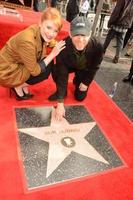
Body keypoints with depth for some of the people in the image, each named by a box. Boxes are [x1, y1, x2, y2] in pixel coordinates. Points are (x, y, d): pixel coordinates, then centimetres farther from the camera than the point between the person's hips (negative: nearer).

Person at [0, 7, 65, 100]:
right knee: (47, 68, -16)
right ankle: (18, 86, 2)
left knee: (48, 63, -1)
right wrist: (52, 54, -22)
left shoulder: (41, 33, -11)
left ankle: (22, 83, 9)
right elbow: (35, 71, -24)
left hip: (19, 65, 8)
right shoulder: (27, 40, -33)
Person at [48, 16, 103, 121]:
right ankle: (61, 91, 1)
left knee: (80, 96, -1)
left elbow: (94, 67, -15)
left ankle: (77, 81, 33)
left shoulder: (97, 46, -37)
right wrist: (60, 103, -38)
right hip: (69, 66, 0)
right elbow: (62, 74, -38)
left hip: (85, 69, 1)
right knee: (56, 71, -31)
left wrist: (86, 82, -7)